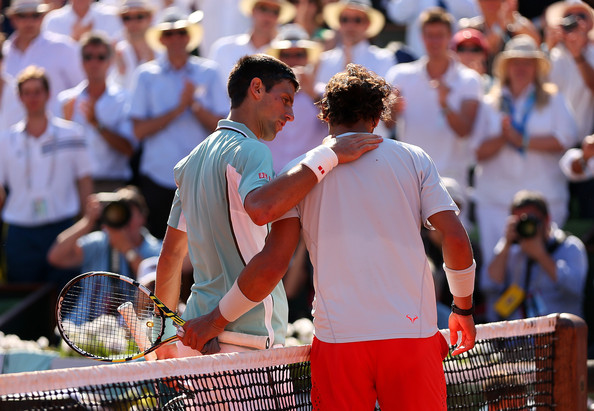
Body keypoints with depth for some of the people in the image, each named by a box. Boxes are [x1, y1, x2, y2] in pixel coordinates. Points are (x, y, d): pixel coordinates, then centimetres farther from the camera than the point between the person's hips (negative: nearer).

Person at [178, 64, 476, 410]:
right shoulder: (414, 160, 8)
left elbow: (272, 263, 0)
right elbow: (456, 239, 1)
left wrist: (216, 321, 10)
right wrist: (464, 308, 16)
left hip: (337, 338, 0)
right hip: (413, 332, 0)